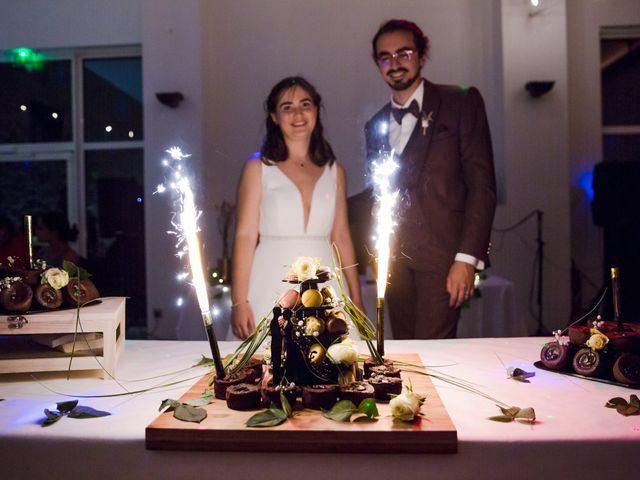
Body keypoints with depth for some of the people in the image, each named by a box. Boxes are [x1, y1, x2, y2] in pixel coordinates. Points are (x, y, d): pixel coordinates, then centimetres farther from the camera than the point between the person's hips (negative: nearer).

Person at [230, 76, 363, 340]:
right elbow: (245, 236, -5)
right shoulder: (257, 168, 1)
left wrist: (356, 298, 7)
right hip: (272, 286, -2)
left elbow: (341, 237, 10)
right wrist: (239, 302, -10)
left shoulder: (334, 172, 9)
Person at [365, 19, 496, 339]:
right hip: (395, 260, 5)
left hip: (443, 255, -4)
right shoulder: (376, 126, 16)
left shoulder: (461, 103, 2)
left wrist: (467, 259, -12)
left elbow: (482, 185, -4)